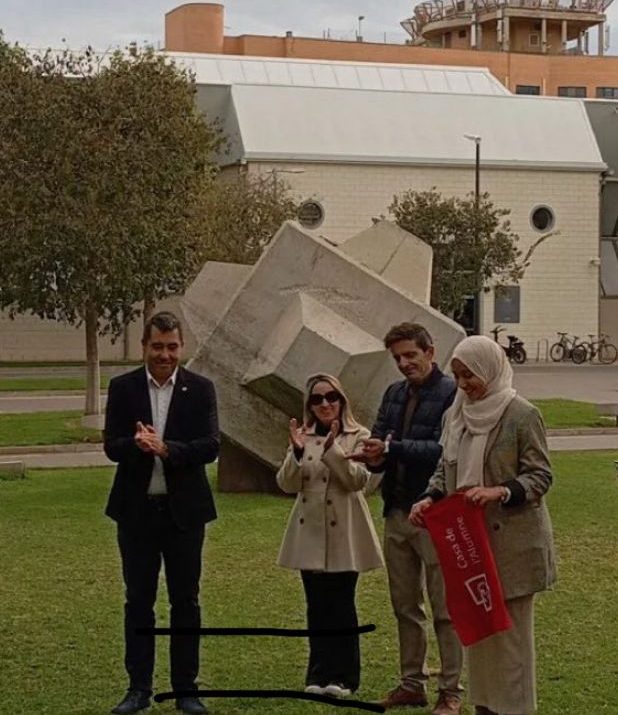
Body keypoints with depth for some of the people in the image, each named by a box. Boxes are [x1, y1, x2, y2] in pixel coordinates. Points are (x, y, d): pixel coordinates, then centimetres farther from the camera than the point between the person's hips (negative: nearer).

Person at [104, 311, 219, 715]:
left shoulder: (200, 389, -1)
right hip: (136, 510, 1)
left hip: (184, 510, -1)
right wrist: (136, 443, -26)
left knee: (186, 601, 5)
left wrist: (166, 448, -25)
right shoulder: (123, 388, 2)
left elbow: (211, 446, -10)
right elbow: (112, 446, -3)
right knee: (138, 601, 7)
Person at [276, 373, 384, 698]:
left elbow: (358, 479, -15)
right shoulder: (304, 437, 8)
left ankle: (341, 676, 7)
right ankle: (318, 675, 14)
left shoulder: (358, 436, -1)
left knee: (341, 605, -2)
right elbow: (287, 484, -2)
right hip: (310, 533, 3)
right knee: (317, 606, 7)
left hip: (343, 533, -3)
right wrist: (297, 452, -19)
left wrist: (332, 448, -25)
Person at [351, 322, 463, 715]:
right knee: (405, 606, 14)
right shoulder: (394, 394, 12)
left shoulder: (451, 394, -11)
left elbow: (446, 448, -21)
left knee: (445, 609, 1)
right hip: (397, 512, 7)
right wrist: (375, 455, -15)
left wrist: (391, 449, -27)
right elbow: (380, 439, 9)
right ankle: (413, 683, 25)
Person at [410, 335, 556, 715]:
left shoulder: (522, 415, -11)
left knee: (510, 629, -2)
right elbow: (446, 469, 16)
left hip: (512, 541, -6)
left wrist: (500, 492, -25)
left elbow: (541, 476, -10)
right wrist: (431, 498, -2)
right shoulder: (457, 413, 8)